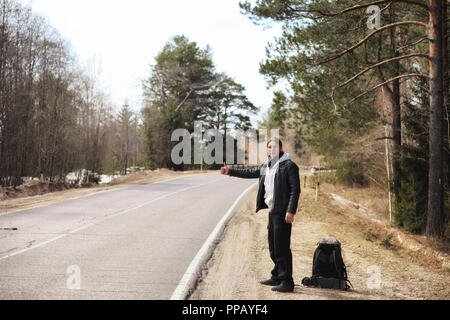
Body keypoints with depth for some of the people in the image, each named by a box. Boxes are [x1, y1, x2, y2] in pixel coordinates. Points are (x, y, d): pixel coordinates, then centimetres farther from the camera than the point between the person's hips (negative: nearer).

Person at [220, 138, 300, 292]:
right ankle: (277, 277, 27)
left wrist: (291, 211, -21)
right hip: (272, 211, 9)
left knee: (282, 248, -9)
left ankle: (287, 282, -4)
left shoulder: (289, 165, -10)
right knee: (273, 247, 15)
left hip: (282, 213, -9)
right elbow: (249, 173, 31)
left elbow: (295, 190, -14)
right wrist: (230, 171, 30)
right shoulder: (266, 166, 16)